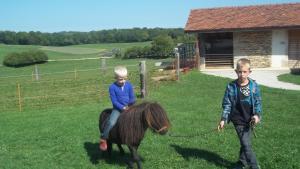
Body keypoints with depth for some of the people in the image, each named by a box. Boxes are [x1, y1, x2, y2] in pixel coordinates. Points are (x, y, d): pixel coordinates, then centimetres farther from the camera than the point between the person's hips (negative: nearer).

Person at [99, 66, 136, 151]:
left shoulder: (129, 85, 1)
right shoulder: (112, 87, -7)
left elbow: (133, 98, 3)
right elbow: (114, 101, -9)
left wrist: (131, 101, -21)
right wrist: (123, 107, -20)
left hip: (129, 107, 3)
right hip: (118, 108, -3)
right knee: (111, 122, -23)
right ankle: (103, 139, -8)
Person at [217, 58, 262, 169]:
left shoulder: (254, 85, -5)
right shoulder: (231, 87, -9)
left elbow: (258, 102, 1)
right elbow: (227, 104, -5)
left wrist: (257, 114, -14)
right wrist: (223, 119, -9)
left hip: (249, 120, 3)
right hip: (238, 120, -2)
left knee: (244, 143, 16)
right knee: (246, 144, -4)